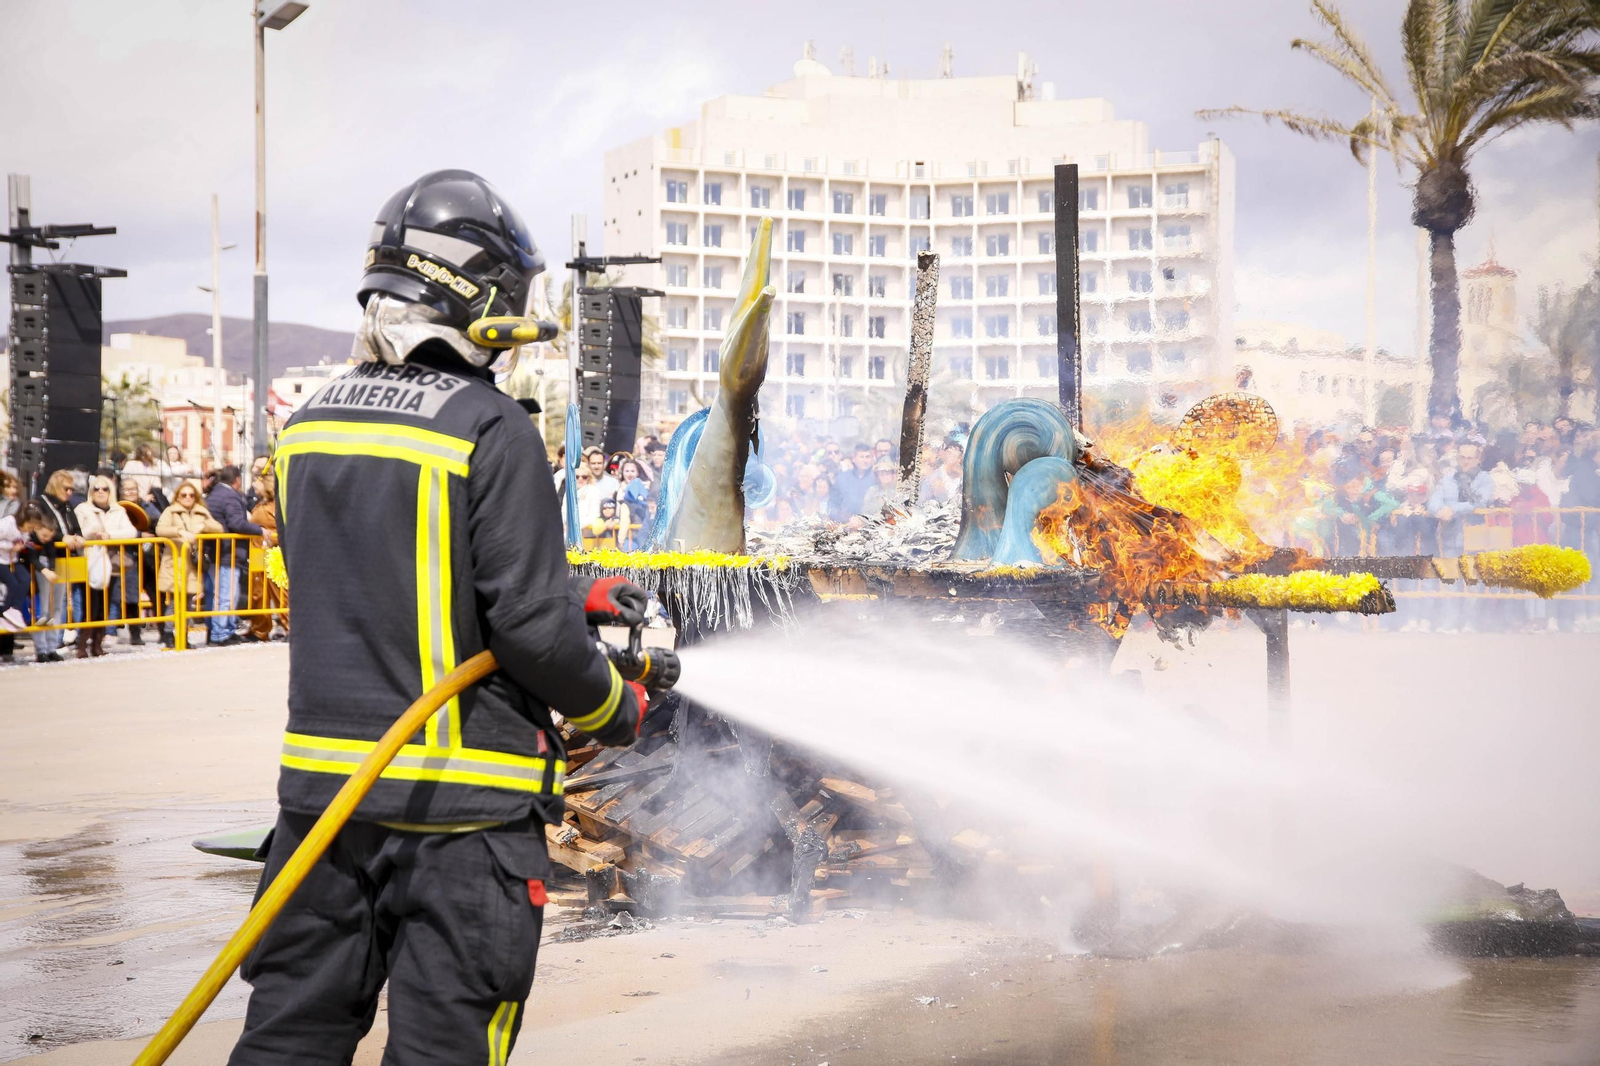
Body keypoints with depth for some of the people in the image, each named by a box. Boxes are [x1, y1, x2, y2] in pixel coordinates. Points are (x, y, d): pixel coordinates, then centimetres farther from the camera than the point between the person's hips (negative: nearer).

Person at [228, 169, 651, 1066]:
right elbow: (531, 626, -16)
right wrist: (613, 707, 4)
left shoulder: (309, 425, 8)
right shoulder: (492, 430, -13)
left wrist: (573, 597, 19)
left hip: (321, 783, 6)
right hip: (462, 801, -6)